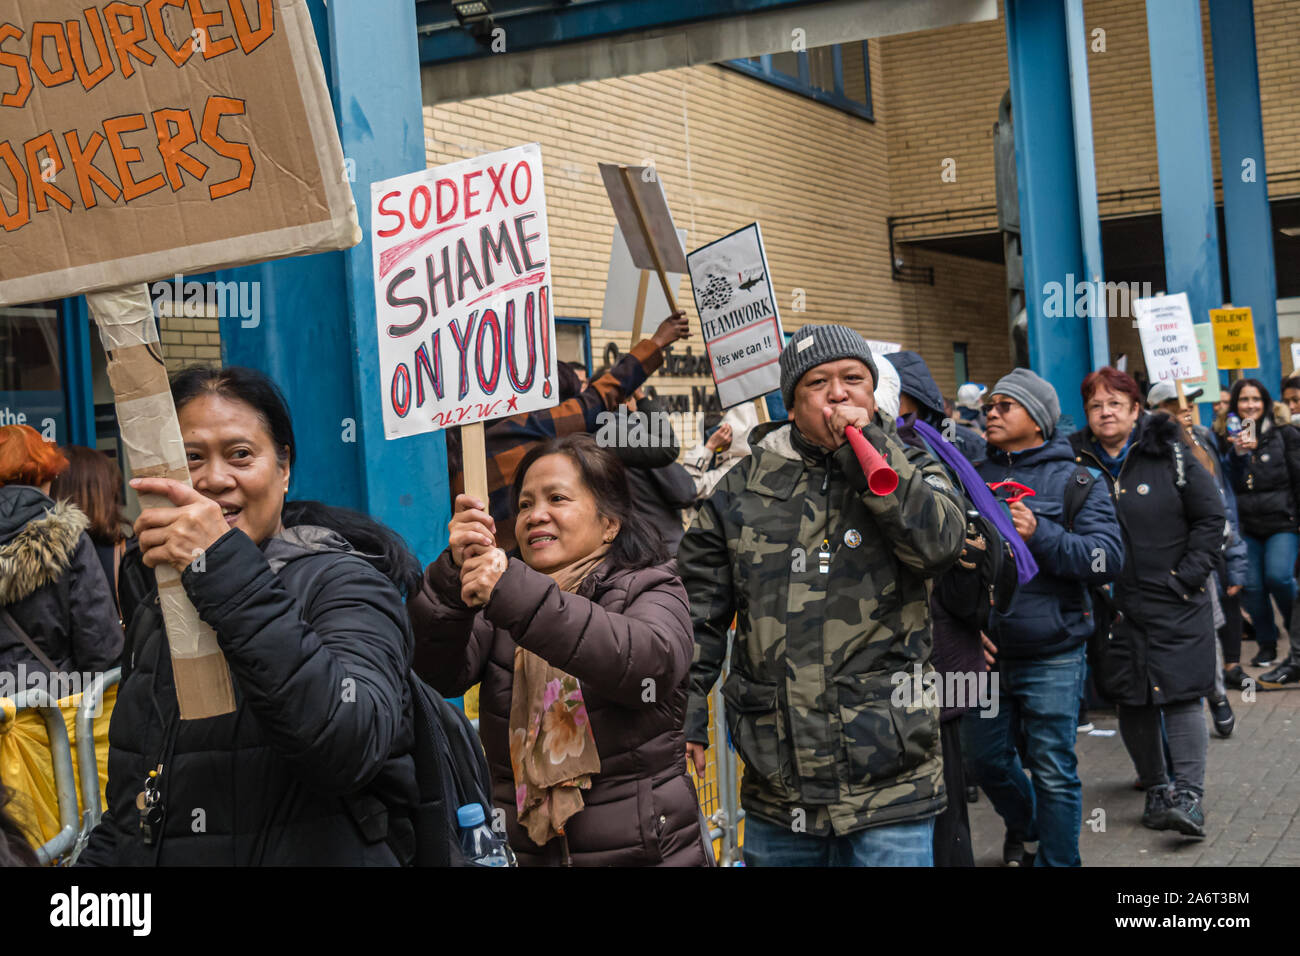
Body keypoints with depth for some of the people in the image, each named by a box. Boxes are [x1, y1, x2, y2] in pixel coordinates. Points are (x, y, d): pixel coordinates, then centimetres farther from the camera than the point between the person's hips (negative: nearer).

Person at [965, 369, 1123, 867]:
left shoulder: (1074, 480, -2)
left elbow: (1108, 556, -12)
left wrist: (1040, 535, -24)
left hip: (1051, 656, -4)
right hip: (985, 652, 4)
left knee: (1054, 770, 0)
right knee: (985, 757, 16)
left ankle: (1057, 858, 17)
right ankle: (1023, 825, 44)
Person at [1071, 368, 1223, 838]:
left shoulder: (1169, 454, -3)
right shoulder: (1075, 462, 2)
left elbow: (1210, 517, 0)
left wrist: (1188, 576, -7)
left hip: (1175, 603, -3)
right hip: (1112, 607, 3)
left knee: (1181, 693, -7)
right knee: (1132, 700, 8)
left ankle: (1189, 795, -5)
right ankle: (1156, 788, 21)